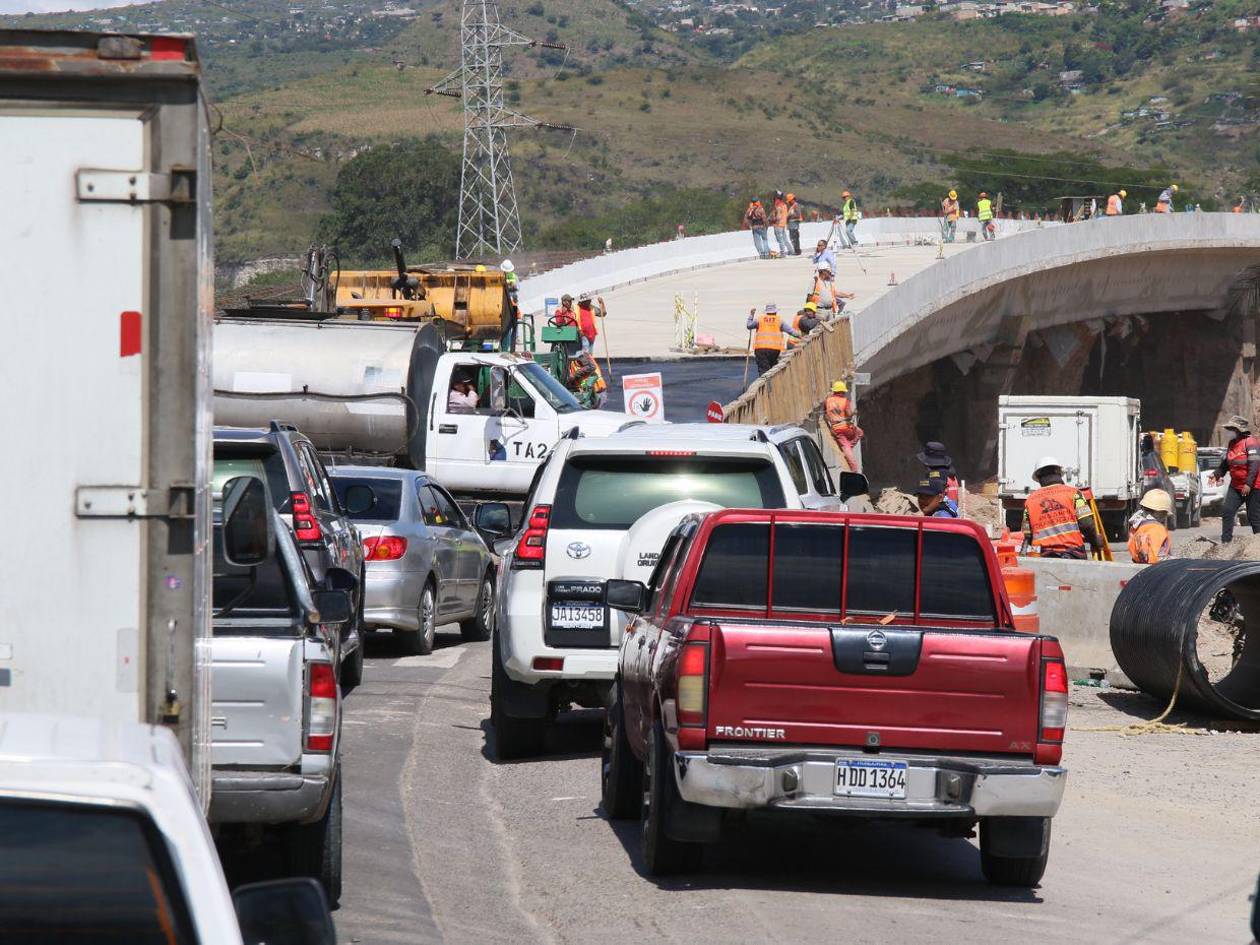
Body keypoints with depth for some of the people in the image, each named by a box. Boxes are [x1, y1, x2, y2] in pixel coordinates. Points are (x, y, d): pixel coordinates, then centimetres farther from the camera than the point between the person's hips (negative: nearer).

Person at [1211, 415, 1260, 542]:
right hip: (1236, 486, 8)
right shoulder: (1232, 444, 12)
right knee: (1227, 511, 0)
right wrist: (1217, 474, 5)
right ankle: (1226, 541, 3)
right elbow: (1226, 463, 21)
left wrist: (1248, 484, -27)